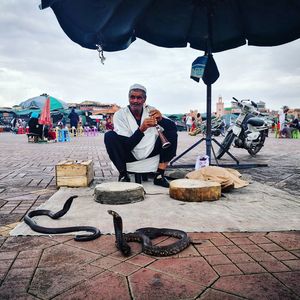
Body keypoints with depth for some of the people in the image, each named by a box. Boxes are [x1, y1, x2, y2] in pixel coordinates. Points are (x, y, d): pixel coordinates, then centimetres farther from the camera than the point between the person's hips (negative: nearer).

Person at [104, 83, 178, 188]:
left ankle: (160, 175, -14)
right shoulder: (120, 114, -12)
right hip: (129, 156, -3)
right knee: (109, 136, -26)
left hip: (151, 153, 3)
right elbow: (126, 146, -20)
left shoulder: (151, 111, -2)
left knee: (172, 133, -14)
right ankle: (123, 175, -14)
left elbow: (173, 126, -11)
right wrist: (141, 129, -36)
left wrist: (160, 119, -32)